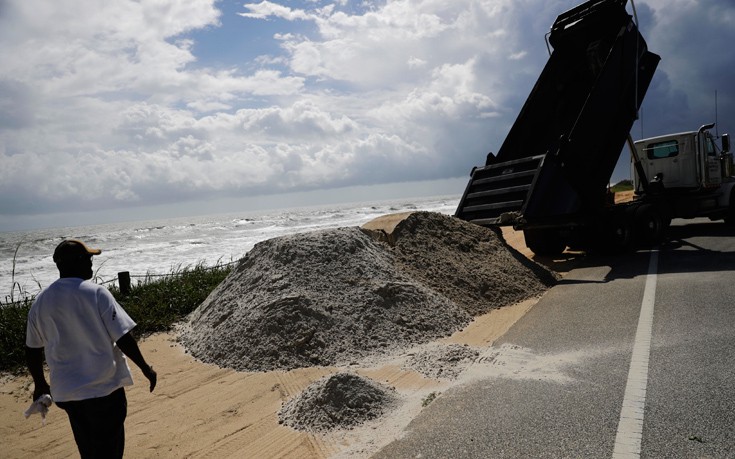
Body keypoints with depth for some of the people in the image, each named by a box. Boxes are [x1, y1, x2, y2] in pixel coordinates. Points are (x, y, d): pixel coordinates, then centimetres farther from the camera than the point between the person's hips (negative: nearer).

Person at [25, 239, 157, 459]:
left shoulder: (40, 302, 1)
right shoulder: (96, 293, -16)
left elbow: (32, 352, 9)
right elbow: (123, 338, -17)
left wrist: (40, 385, 23)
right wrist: (145, 368, -5)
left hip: (64, 392, 5)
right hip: (104, 390, -5)